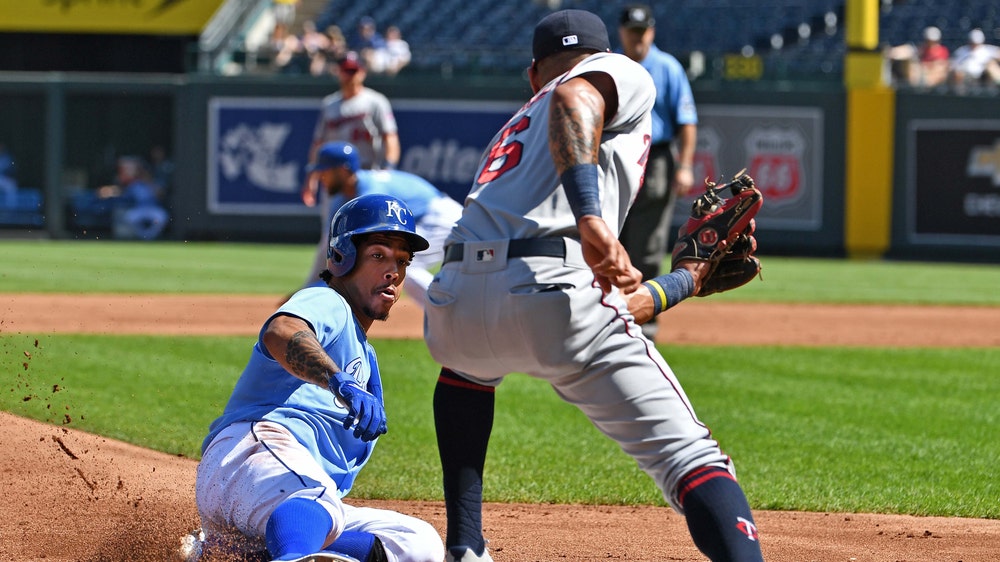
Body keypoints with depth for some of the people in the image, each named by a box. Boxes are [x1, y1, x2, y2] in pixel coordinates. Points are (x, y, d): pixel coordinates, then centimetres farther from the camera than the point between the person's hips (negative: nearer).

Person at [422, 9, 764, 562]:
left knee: (466, 362, 42)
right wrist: (592, 218, -22)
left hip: (453, 309, 6)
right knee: (689, 454, -6)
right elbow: (574, 98, -10)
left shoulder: (514, 128, 38)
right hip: (549, 292, -6)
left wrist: (688, 279, 49)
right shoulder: (623, 74, 20)